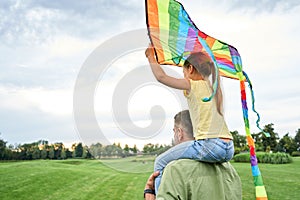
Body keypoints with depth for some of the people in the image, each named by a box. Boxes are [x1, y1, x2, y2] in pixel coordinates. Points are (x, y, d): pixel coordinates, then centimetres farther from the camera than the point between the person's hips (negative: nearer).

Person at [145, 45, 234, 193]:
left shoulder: (192, 85, -1)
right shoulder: (215, 88, 20)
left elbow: (161, 77, 0)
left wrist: (151, 57, 15)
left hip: (210, 146, -8)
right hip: (229, 150, 8)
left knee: (161, 162, 4)